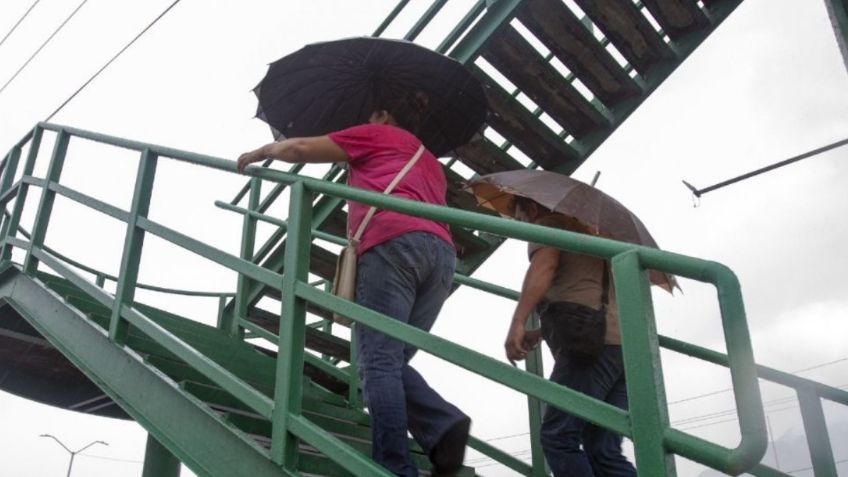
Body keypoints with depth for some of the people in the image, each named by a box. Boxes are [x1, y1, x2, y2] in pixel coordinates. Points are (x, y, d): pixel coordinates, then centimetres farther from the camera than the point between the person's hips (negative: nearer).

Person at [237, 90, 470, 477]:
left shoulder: (374, 134, 22)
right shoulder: (432, 164, 38)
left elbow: (301, 148, 21)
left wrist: (261, 152, 39)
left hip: (393, 243, -6)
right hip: (442, 251, 6)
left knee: (379, 362, -11)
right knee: (392, 362, 7)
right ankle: (443, 425, -16)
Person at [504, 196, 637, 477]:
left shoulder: (547, 223, 11)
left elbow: (543, 266, -11)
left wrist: (518, 323, -21)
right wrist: (540, 333, 33)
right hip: (622, 343, 9)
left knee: (558, 438, -12)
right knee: (604, 453, 4)